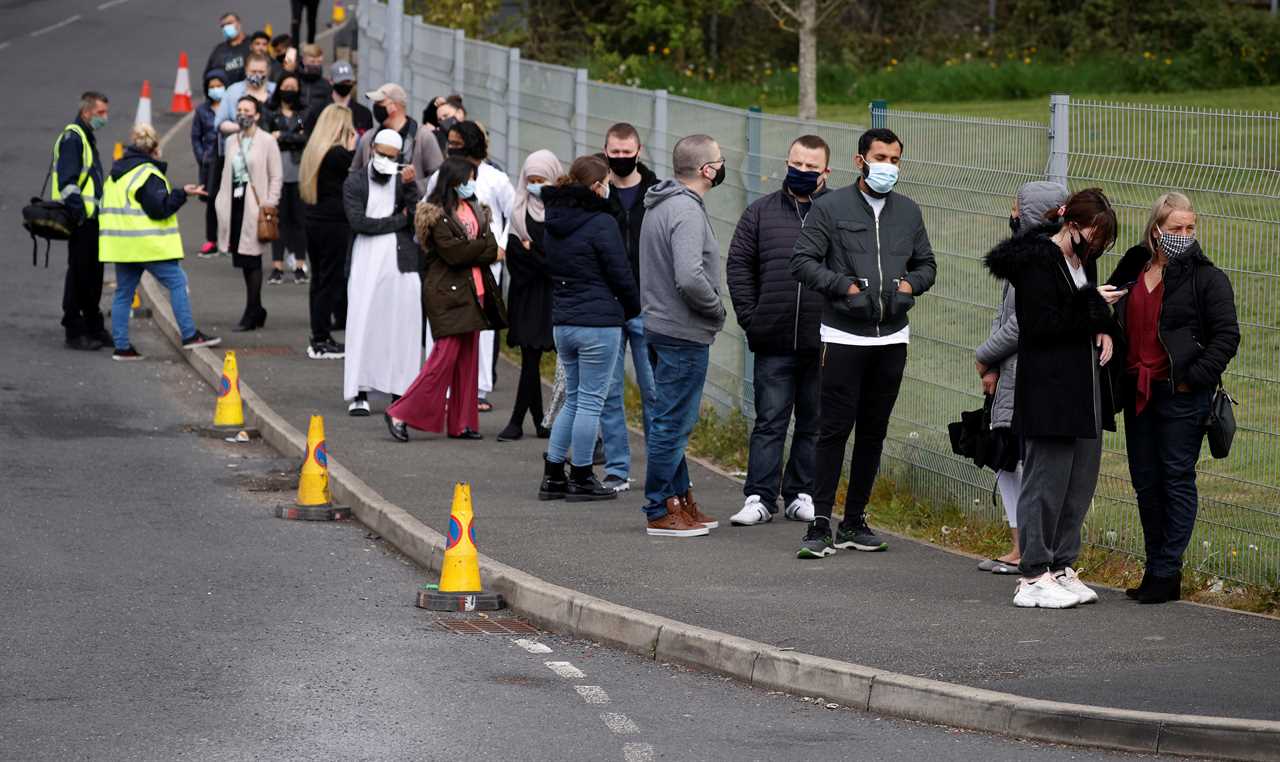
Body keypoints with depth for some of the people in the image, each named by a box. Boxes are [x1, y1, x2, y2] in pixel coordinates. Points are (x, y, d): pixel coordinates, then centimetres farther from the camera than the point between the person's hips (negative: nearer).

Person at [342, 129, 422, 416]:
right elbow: (358, 221, -8)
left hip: (402, 263, 2)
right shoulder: (355, 183, 5)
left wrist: (409, 188, -15)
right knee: (363, 326, -5)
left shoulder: (405, 182, 10)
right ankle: (359, 394, -3)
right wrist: (398, 221, -5)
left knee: (402, 327, 1)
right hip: (367, 263, -2)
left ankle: (400, 392, 6)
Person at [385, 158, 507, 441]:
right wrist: (485, 248, -6)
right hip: (447, 292, -8)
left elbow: (491, 245, 8)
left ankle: (461, 423, 12)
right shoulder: (437, 214, -8)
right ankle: (400, 415, -8)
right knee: (446, 356, -12)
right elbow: (452, 251, -18)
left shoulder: (474, 210, 16)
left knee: (467, 359, 7)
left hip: (474, 291, 8)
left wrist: (472, 251, -12)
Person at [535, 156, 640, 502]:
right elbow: (621, 275, -9)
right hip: (598, 324, -7)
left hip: (562, 323, 7)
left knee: (573, 399, 17)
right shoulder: (601, 224, -14)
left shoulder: (553, 224, 9)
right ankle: (581, 481, 5)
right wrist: (633, 309, 8)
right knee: (590, 401, 1)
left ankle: (553, 476, 16)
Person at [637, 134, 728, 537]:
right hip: (684, 334, -10)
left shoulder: (659, 205, 12)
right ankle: (660, 512, 0)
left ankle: (680, 499, 25)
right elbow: (690, 278, -30)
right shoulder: (687, 212, -20)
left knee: (670, 421, 16)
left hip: (659, 324, 10)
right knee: (672, 423, -4)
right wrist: (717, 308, -13)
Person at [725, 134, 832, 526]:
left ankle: (802, 494, 18)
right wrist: (750, 317, -1)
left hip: (822, 343, 0)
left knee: (814, 423, 9)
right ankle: (759, 497, 4)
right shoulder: (762, 211, 6)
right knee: (770, 421, 1)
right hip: (773, 343, 0)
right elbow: (738, 265, 8)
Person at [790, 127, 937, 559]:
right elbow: (803, 261, -5)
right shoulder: (831, 208, -3)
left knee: (874, 433, 9)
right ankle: (820, 526, -5)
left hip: (892, 339, 5)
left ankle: (854, 523, 18)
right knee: (834, 430, -7)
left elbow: (926, 264, 21)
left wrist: (910, 285, 0)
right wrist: (845, 286, -13)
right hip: (844, 337, -5)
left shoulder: (909, 212, 12)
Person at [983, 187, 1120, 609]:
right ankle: (1033, 577, -1)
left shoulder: (1082, 259, 14)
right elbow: (1041, 325, -19)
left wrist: (1105, 329, 5)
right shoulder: (1037, 261, -12)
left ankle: (1061, 567, 18)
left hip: (1083, 389, 9)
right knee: (1046, 480, -6)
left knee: (1081, 481, 10)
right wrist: (1093, 306, -16)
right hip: (1048, 390, -9)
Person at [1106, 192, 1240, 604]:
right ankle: (1155, 568, 19)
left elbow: (1226, 335, -8)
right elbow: (1114, 323, 23)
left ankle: (1167, 571, 1)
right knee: (1145, 481, 10)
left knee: (1177, 480, -2)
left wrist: (1195, 378, -14)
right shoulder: (1131, 270, 12)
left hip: (1181, 395, -6)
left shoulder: (1206, 278, -5)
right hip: (1138, 392, 6)